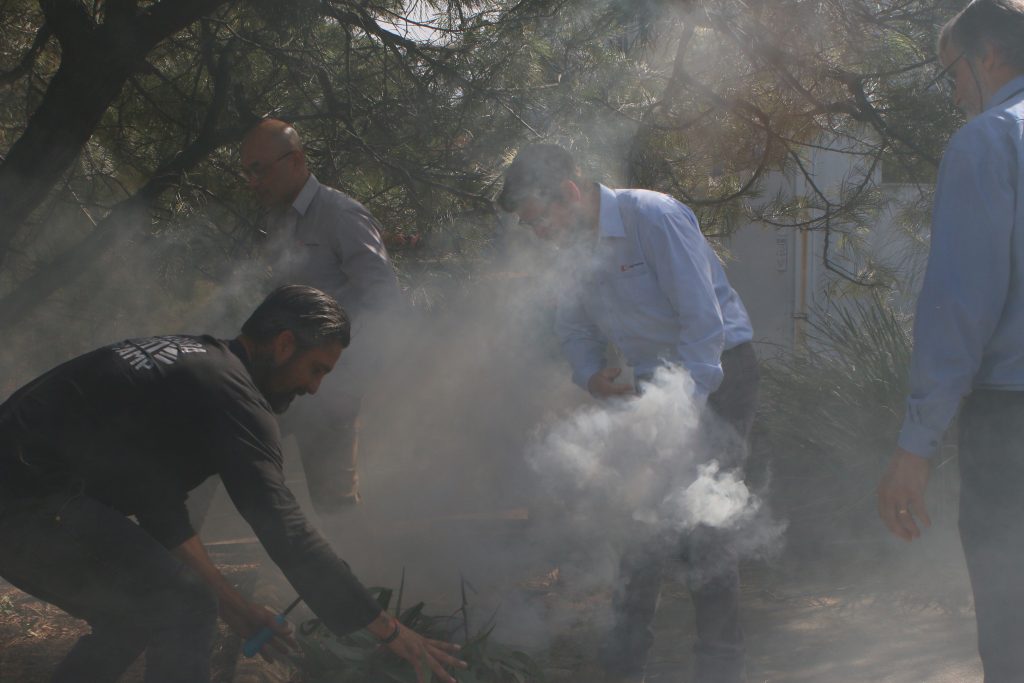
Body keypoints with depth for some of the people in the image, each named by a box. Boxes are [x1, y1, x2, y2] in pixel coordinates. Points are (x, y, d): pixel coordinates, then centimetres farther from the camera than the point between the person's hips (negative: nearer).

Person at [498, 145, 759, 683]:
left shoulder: (654, 219, -21)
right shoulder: (578, 244, 3)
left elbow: (706, 323, -24)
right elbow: (574, 323, 20)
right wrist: (590, 374, -2)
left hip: (718, 369, -7)